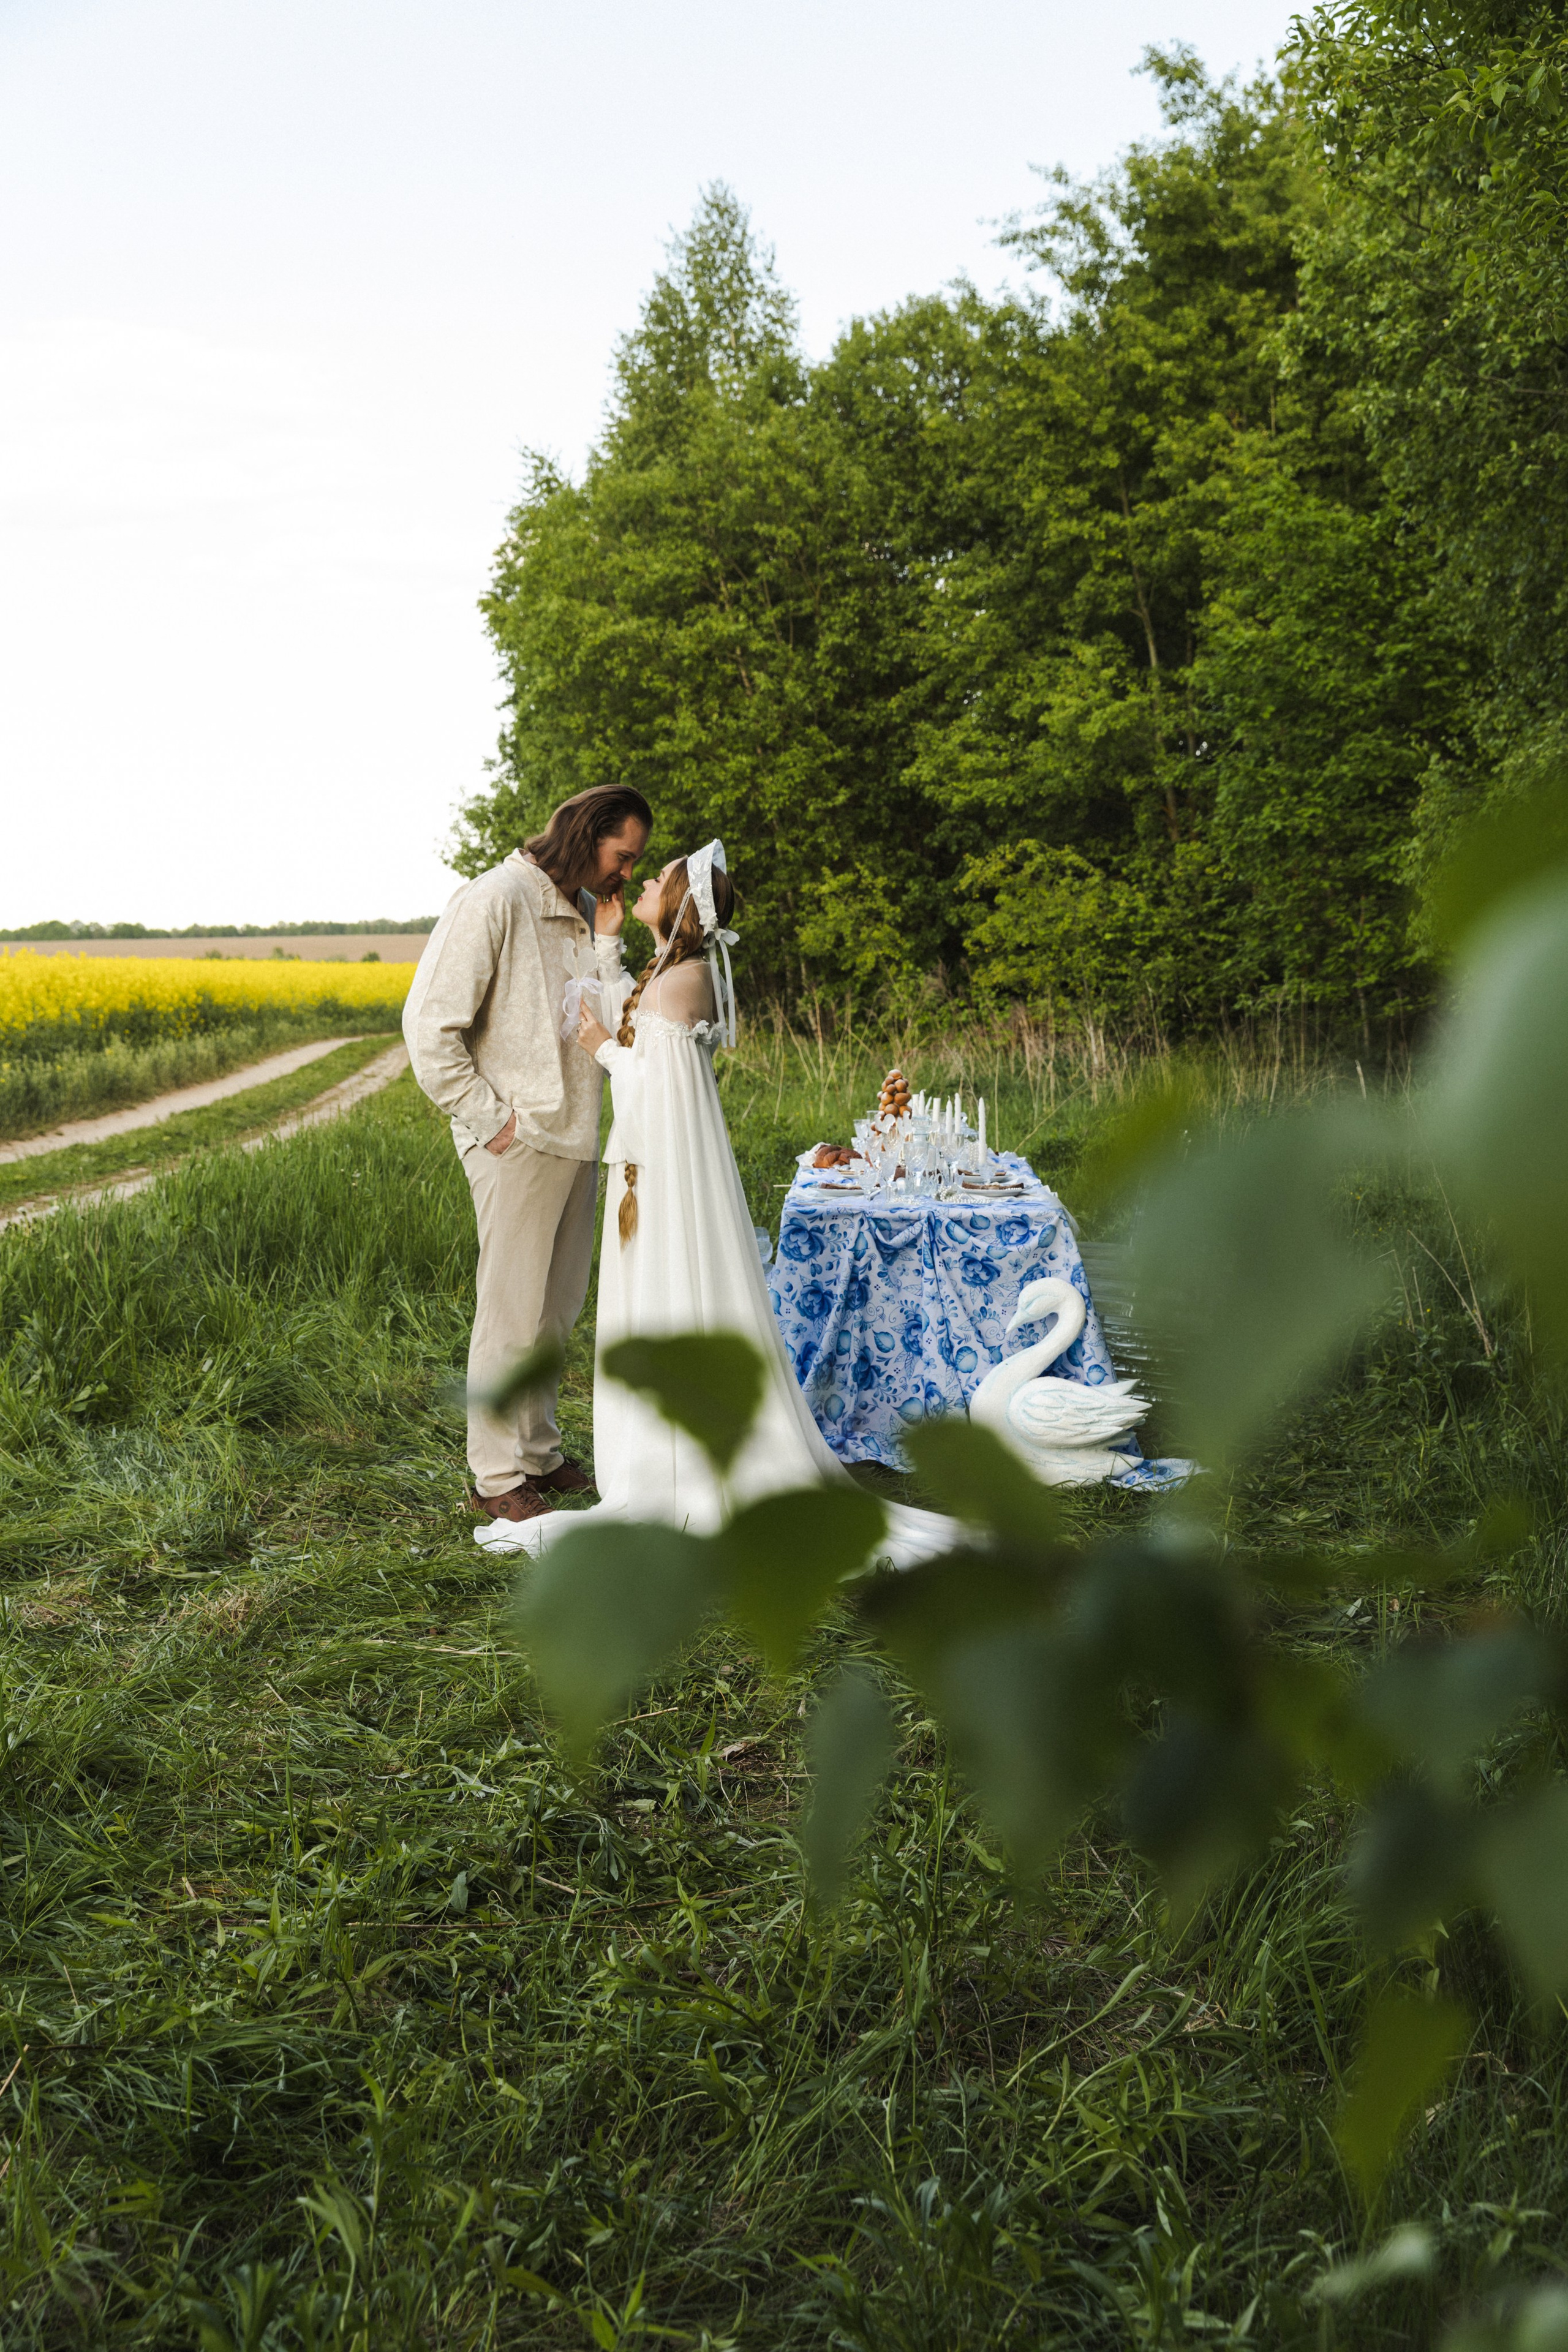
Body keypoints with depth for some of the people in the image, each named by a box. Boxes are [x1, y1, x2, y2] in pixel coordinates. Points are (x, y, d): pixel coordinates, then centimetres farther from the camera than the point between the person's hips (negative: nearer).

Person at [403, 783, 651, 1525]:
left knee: (557, 1311, 15)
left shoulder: (587, 913, 13)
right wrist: (491, 1118, -15)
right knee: (513, 1315, -1)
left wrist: (606, 941, -3)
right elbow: (429, 1026, -16)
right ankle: (496, 1478, 9)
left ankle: (540, 1454, 28)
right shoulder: (495, 903, -13)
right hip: (520, 1142, -8)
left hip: (577, 1138, 8)